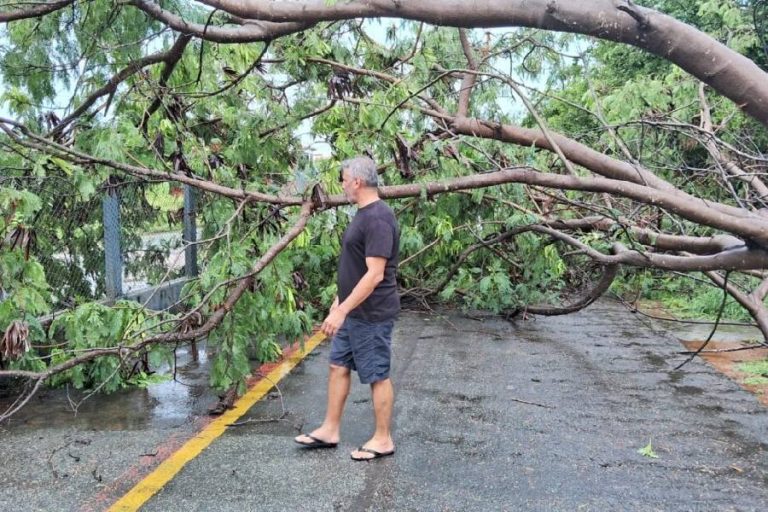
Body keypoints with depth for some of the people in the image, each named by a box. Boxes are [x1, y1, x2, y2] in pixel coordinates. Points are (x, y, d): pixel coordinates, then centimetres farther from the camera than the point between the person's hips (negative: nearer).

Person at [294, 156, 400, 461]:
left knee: (378, 376, 3)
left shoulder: (378, 219, -22)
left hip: (371, 315, -10)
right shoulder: (364, 214, 10)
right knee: (338, 366, 16)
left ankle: (383, 440, 18)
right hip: (352, 312, 10)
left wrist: (341, 311, -25)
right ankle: (330, 430, 28)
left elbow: (374, 274, -26)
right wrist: (339, 303, 21)